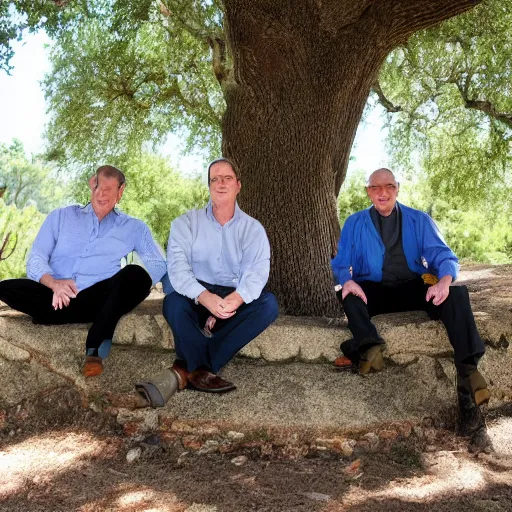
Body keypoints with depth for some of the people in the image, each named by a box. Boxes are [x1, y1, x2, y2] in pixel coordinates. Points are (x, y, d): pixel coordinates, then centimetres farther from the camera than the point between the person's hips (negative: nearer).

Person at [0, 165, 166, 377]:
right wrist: (54, 283, -14)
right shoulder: (61, 216, 18)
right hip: (58, 298, 2)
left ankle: (94, 347, -28)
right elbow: (35, 259, 9)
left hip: (97, 298, -1)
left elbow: (158, 264, 7)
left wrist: (134, 285, -15)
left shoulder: (133, 227, 16)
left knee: (135, 274, -30)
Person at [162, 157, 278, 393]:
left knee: (268, 303, -28)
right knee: (174, 301, -33)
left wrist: (236, 298, -34)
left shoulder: (252, 228, 4)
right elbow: (177, 267, -14)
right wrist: (205, 297, -33)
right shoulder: (185, 223, 2)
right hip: (197, 300, -1)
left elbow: (257, 270, -12)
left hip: (236, 302, 2)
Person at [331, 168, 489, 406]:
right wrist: (347, 281, -21)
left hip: (413, 288, 1)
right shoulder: (355, 223, 11)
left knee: (457, 293, -27)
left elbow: (443, 256, 2)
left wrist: (444, 280, -23)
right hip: (373, 291, 0)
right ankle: (370, 348, -57)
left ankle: (467, 367, -36)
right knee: (348, 296, -33)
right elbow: (341, 263, 5)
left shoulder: (419, 220, 11)